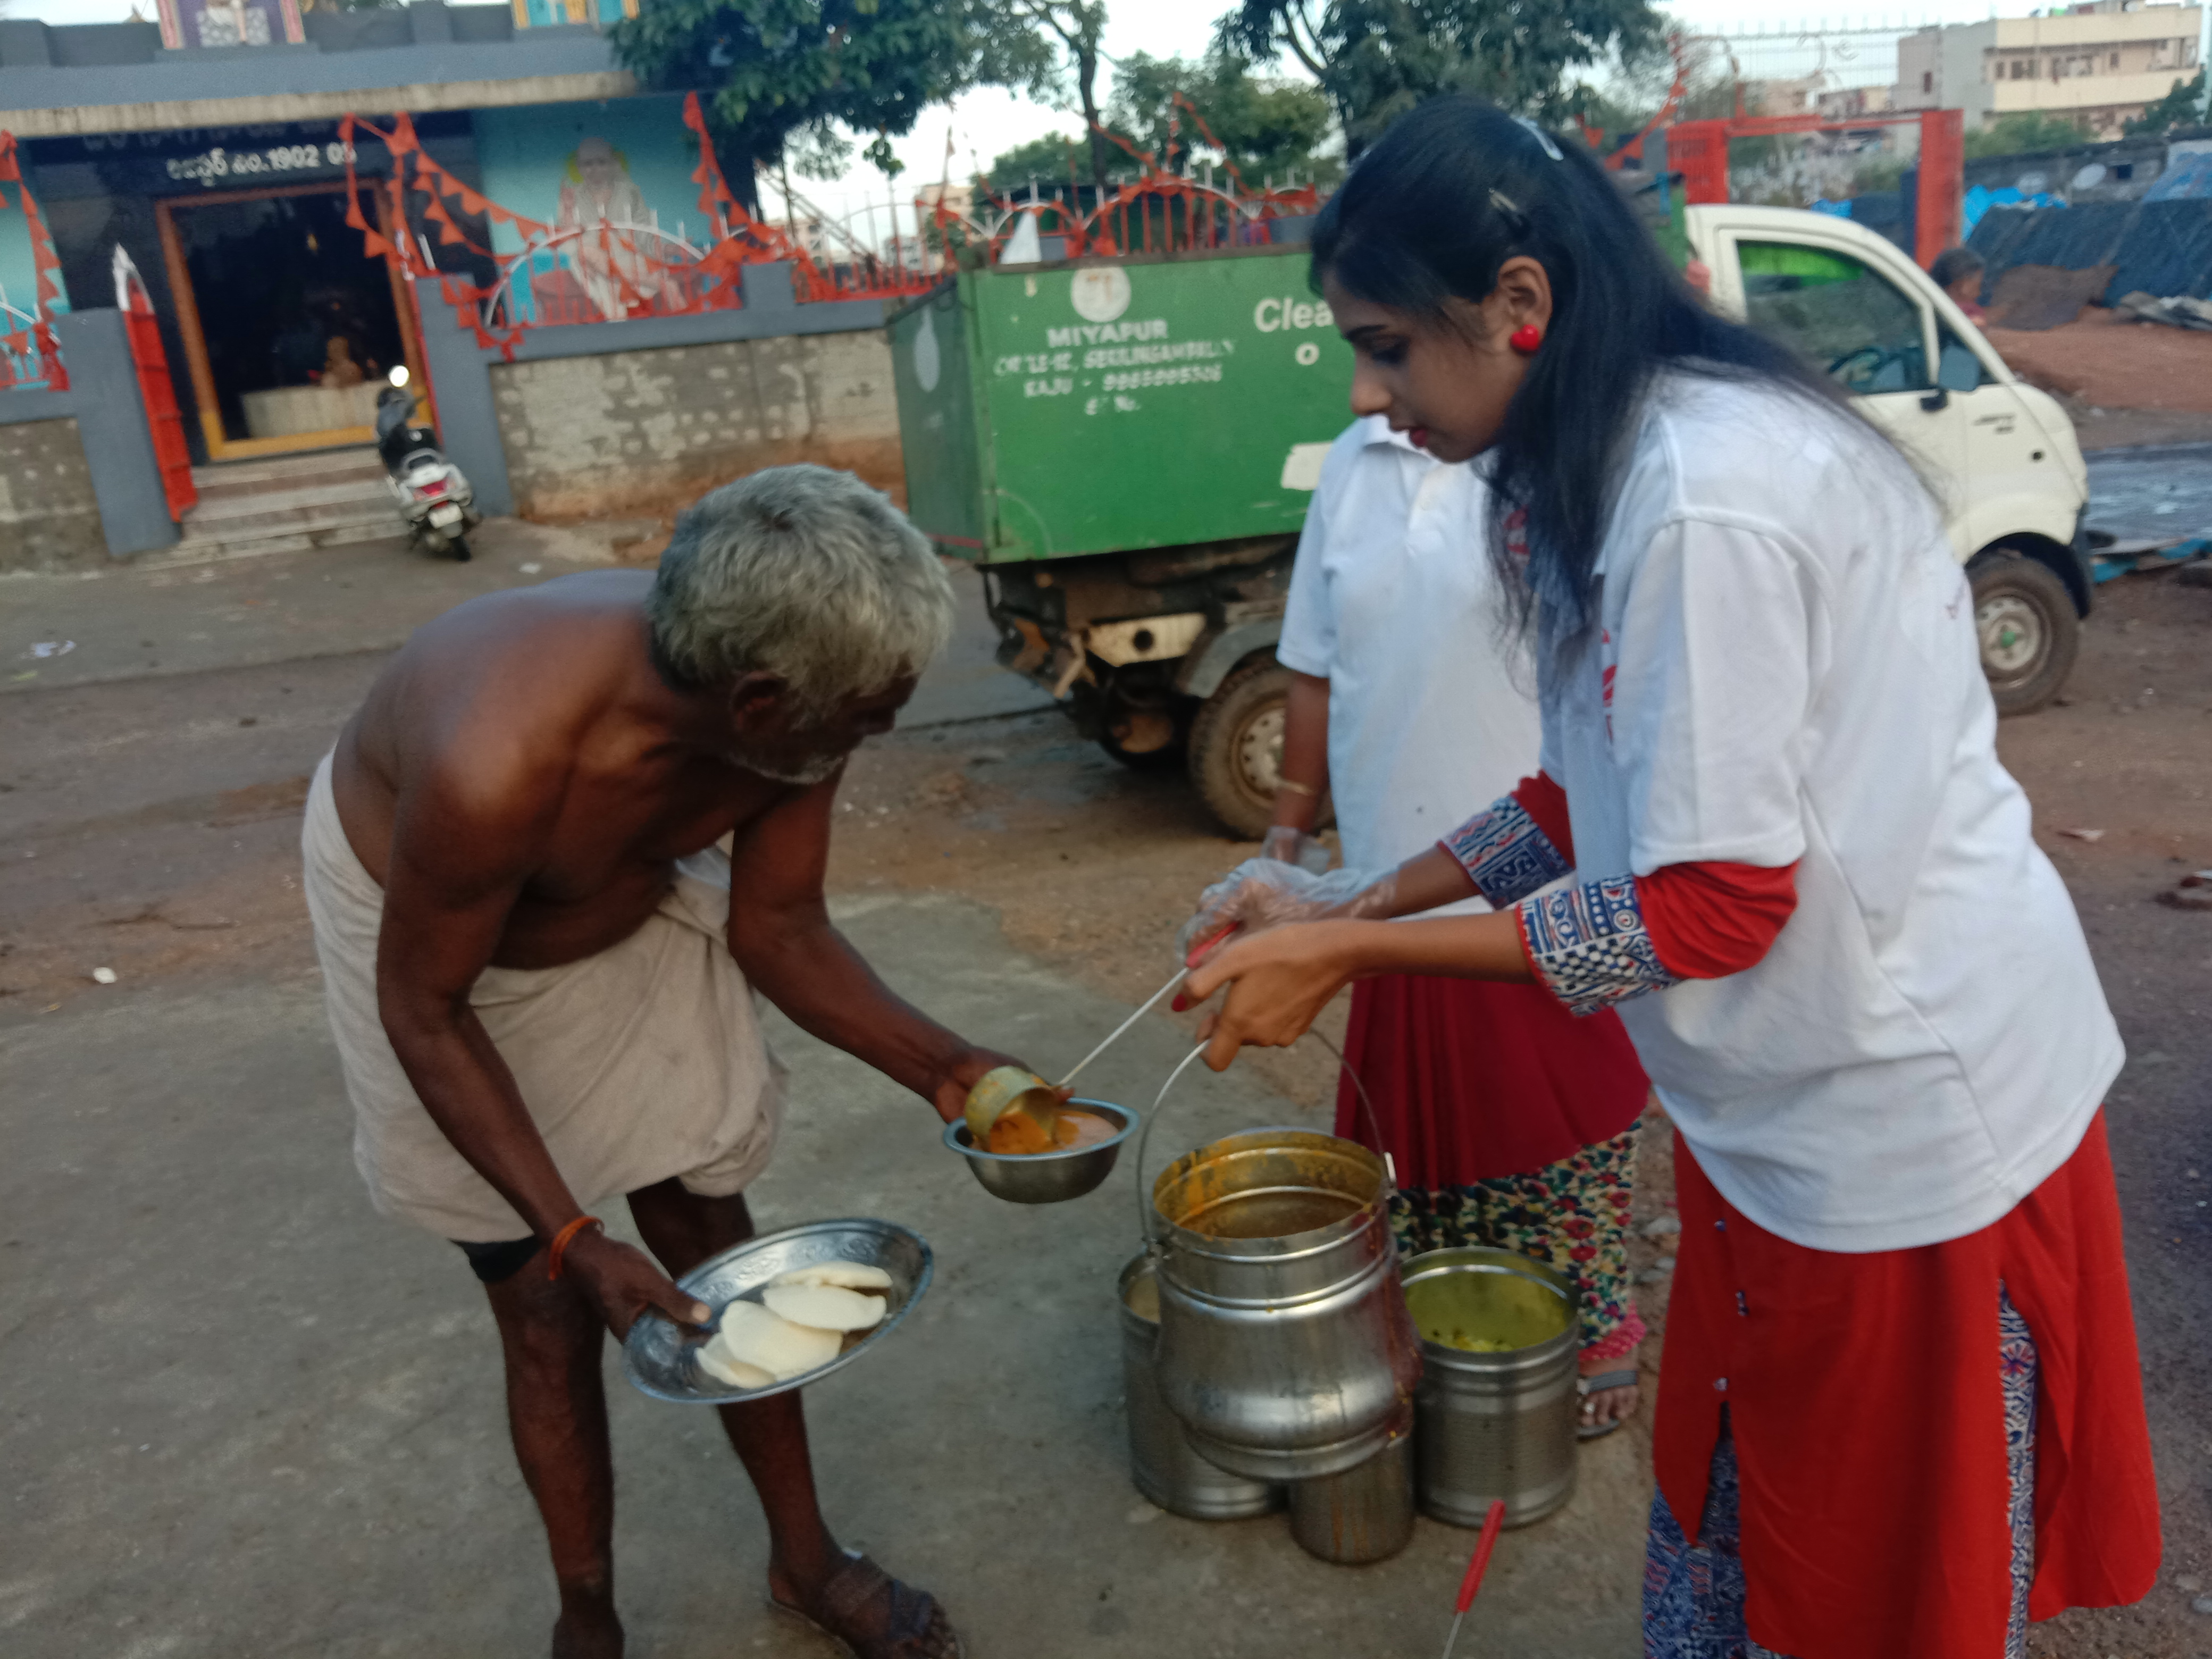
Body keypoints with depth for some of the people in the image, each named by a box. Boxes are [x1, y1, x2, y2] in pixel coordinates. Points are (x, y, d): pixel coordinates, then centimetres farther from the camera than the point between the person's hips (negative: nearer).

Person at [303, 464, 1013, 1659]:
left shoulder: (785, 710, -27)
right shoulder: (495, 765, -43)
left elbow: (777, 927, -11)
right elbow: (424, 1009, -26)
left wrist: (938, 1066, -22)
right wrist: (572, 1240, -27)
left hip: (637, 900, 4)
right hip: (430, 919, -4)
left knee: (713, 1241, 8)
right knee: (548, 1310, 2)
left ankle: (805, 1559, 29)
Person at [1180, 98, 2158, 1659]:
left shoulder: (1705, 499, -26)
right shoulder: (1619, 461, 4)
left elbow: (1708, 909, -23)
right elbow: (1599, 798, 10)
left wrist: (1353, 953, -17)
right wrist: (1360, 905, 4)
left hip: (1901, 1111, -9)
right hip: (1791, 1102, 9)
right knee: (1727, 1524, 23)